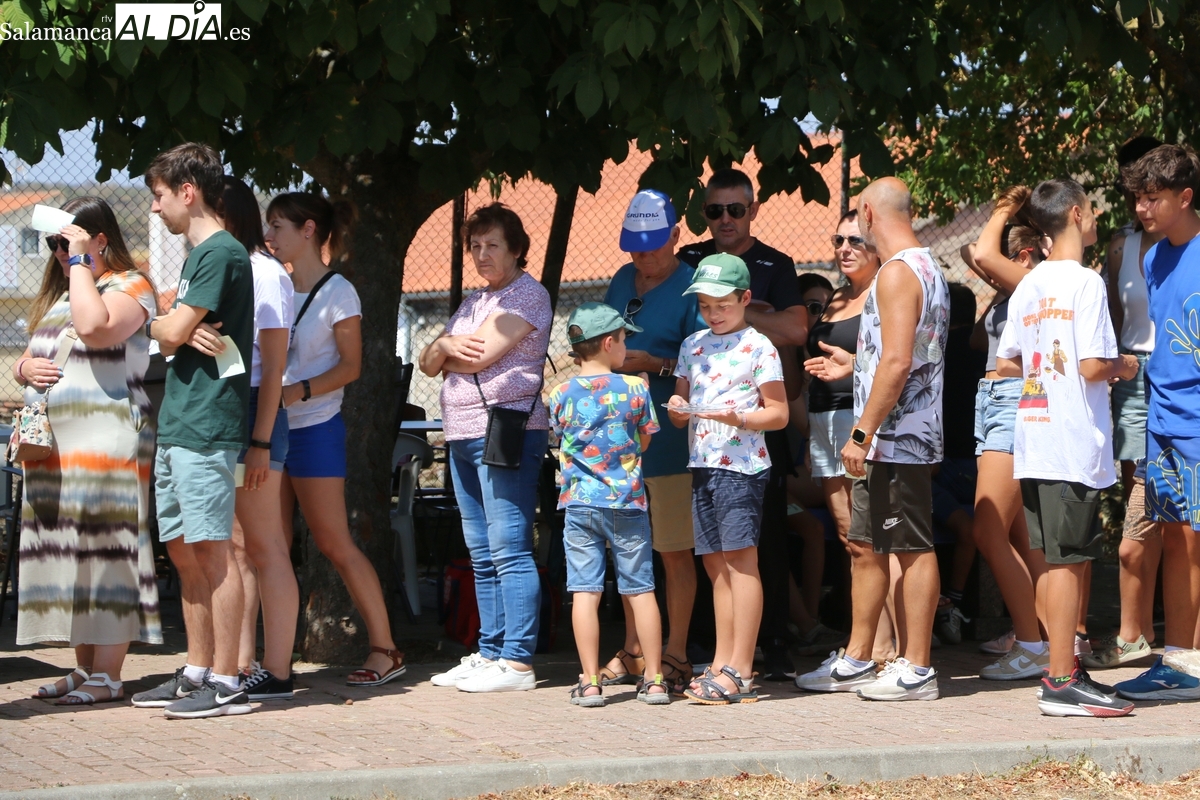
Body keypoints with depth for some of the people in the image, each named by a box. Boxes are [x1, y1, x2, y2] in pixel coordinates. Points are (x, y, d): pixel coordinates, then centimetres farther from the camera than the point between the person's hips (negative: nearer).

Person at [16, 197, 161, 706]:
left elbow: (95, 327, -24)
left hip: (106, 446, -9)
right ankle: (83, 668, 13)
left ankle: (107, 677, -8)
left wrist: (82, 261, -14)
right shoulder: (58, 296, 23)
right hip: (52, 448, 9)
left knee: (104, 555, -9)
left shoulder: (129, 286, -3)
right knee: (67, 558, 8)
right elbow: (24, 361, 29)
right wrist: (26, 367, 5)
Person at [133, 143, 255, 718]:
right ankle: (197, 674, 17)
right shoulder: (199, 254, 21)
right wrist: (175, 333, 0)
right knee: (182, 550, 11)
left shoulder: (221, 252, -10)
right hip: (176, 425, 10)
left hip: (206, 426, -10)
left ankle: (225, 684, -8)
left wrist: (147, 323, 6)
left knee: (212, 551, -9)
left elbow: (174, 332, -14)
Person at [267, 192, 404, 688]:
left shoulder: (337, 292, -5)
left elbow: (350, 366, -9)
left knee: (334, 543, -6)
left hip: (314, 429, -7)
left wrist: (299, 392, -21)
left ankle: (384, 649, 0)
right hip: (271, 427, 7)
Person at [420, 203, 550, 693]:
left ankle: (517, 663, -14)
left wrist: (444, 350, 6)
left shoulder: (528, 294, -4)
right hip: (462, 434, 9)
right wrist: (445, 346, -5)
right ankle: (490, 652, 14)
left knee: (509, 550, -12)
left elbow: (480, 355, -14)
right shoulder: (474, 302, 23)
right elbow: (429, 363, 18)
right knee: (482, 555, 10)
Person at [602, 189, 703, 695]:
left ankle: (674, 656, 6)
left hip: (669, 439, -6)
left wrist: (656, 365, -22)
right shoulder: (622, 281, 14)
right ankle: (632, 653, 20)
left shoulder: (691, 287, -6)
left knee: (675, 553, -1)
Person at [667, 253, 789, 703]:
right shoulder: (693, 346, 15)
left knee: (740, 560, -8)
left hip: (741, 465, -7)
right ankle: (722, 665, 13)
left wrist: (739, 418, -21)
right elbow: (680, 410, 18)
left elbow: (778, 413, -5)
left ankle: (740, 672, -9)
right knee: (716, 565, 8)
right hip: (701, 464, 7)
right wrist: (678, 410, -5)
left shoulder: (758, 348, -4)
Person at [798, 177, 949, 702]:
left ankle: (916, 670, -2)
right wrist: (854, 366, 31)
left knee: (912, 549, -5)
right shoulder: (928, 269, 17)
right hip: (893, 440, 10)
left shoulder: (897, 273, -15)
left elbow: (897, 363, -23)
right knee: (867, 545, 14)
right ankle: (856, 660, 21)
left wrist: (862, 433, -22)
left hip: (895, 438, -10)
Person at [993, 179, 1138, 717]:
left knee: (1058, 559, 13)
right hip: (1074, 443, -8)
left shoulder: (1028, 287, 11)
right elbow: (1092, 366, -17)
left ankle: (1063, 671, 17)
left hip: (1033, 437, 8)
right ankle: (1062, 683, -5)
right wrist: (1123, 367, 3)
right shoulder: (1086, 283, -11)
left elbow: (1005, 362, 13)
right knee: (1067, 560, -6)